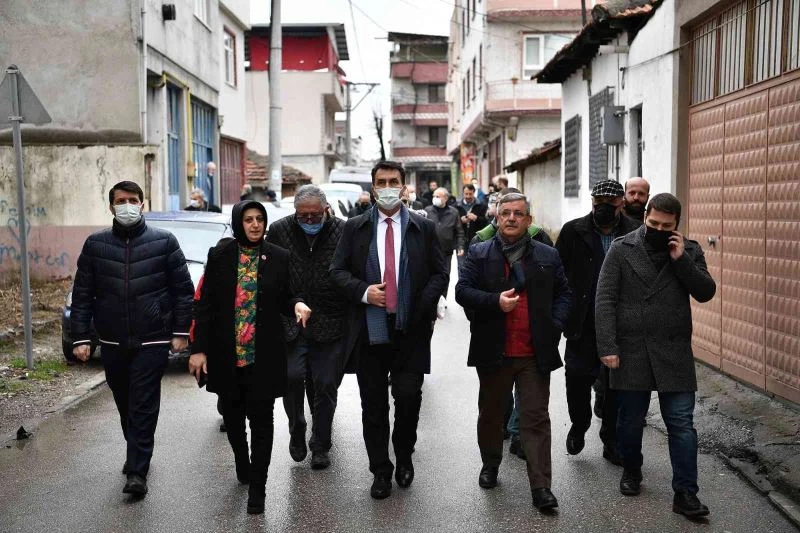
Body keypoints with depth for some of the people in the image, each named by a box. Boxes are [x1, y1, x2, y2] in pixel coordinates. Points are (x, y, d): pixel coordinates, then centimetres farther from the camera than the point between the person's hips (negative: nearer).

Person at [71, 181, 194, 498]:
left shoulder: (164, 242, -1)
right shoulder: (95, 245, 5)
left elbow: (183, 289, 1)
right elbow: (82, 294, 6)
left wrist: (180, 332, -2)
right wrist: (80, 337, 0)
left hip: (152, 341, -3)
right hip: (112, 342, 3)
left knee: (144, 407, -6)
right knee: (125, 405, 14)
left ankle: (137, 472, -1)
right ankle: (137, 455, 34)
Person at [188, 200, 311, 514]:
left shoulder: (278, 258, 0)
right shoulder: (219, 256, -1)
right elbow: (205, 304, -1)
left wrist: (297, 305, -14)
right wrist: (199, 348, -5)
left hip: (264, 355, -1)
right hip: (226, 354, 1)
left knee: (261, 419, 0)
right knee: (232, 415, 14)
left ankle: (257, 487, 8)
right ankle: (242, 466, 38)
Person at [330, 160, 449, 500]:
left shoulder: (424, 228, 5)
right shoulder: (355, 228, 6)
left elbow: (440, 273, 6)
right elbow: (337, 271, 6)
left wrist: (421, 306, -8)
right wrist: (363, 291, -12)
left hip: (410, 329, -1)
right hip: (368, 328, 1)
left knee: (409, 398, -2)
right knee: (373, 404, 7)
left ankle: (404, 457, 27)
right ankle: (380, 471, 22)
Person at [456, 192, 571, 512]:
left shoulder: (548, 256, 7)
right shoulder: (479, 254, 2)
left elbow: (563, 293, 11)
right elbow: (462, 291, -5)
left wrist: (555, 325, -4)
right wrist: (494, 301, -20)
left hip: (536, 353, 0)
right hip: (493, 352, 0)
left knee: (536, 419, 0)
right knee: (491, 413, 16)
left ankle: (541, 487, 2)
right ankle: (490, 464, 37)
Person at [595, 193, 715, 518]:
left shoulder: (689, 250, 6)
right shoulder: (621, 249, -2)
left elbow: (706, 293, -2)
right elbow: (605, 300, -5)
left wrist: (681, 260, -13)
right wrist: (607, 347, -12)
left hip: (674, 352, 1)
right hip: (630, 351, -1)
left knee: (681, 422, 0)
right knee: (630, 418, 12)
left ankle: (685, 493, 7)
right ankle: (631, 470, 36)